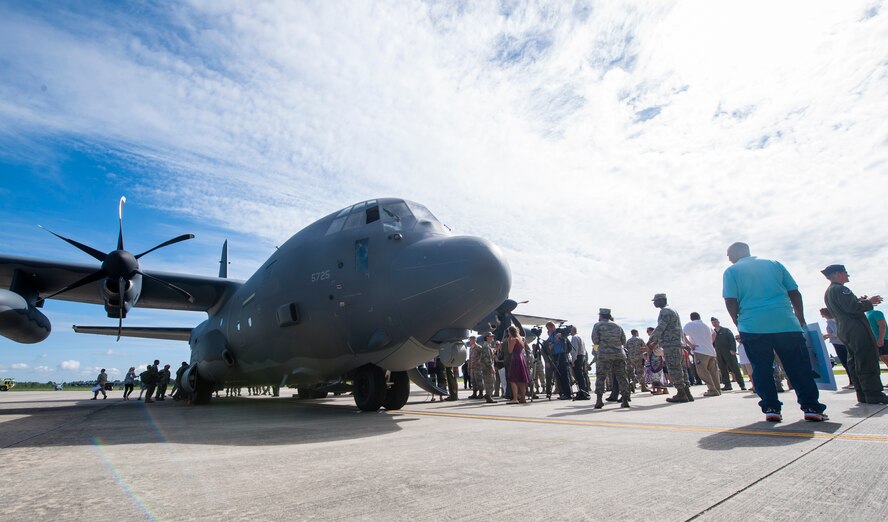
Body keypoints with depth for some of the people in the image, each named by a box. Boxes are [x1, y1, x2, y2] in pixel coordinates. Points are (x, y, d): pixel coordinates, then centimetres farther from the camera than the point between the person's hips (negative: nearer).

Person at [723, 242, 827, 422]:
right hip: (786, 323, 2)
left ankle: (771, 408, 6)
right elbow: (794, 293, 12)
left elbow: (730, 301, -4)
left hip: (753, 327, -2)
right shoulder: (774, 264, 16)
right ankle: (811, 407, 9)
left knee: (762, 369, 6)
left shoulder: (732, 271, 5)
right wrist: (801, 318, 19)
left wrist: (737, 322, 9)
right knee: (799, 366, 9)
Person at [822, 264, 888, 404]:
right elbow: (852, 308, -20)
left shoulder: (828, 292, 20)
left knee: (855, 362, 10)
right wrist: (869, 302, -5)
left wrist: (859, 300, 18)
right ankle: (874, 394, -9)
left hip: (844, 330, 10)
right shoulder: (840, 289, -12)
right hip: (857, 329, -10)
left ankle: (862, 395, 12)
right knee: (868, 360, -9)